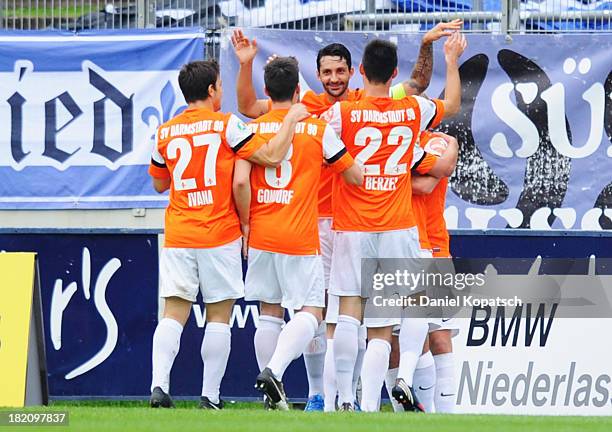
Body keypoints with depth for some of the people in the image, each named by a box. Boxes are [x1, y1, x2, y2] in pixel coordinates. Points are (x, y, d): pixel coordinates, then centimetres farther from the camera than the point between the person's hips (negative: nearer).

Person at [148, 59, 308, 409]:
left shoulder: (165, 133, 7)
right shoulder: (226, 125, -5)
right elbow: (272, 156, -10)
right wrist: (291, 121, 2)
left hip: (178, 236, 3)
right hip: (220, 236, -3)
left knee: (173, 314, 1)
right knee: (219, 317, 4)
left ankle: (159, 384, -15)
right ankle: (211, 396, 2)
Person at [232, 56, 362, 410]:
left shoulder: (253, 129, 2)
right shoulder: (319, 130, -1)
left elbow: (240, 182, -8)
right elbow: (356, 177, 5)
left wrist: (246, 223, 4)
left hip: (261, 235, 3)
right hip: (301, 237, -3)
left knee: (268, 310, 14)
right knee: (310, 312, -2)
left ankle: (272, 387, 11)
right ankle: (275, 370, -24)